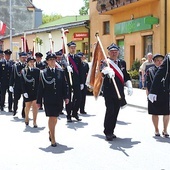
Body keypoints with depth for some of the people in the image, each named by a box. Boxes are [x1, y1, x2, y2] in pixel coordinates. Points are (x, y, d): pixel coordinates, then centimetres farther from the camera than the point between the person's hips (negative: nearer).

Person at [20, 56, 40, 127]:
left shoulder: (37, 70, 4)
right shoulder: (24, 71, 0)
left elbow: (39, 81, 5)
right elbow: (23, 83, -3)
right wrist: (24, 92, -10)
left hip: (36, 91, 1)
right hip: (27, 92, -1)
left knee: (35, 106, -4)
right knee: (28, 106, 10)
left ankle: (34, 121, 2)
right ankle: (26, 117, 37)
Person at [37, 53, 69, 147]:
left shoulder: (60, 72, 6)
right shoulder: (43, 73, 0)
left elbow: (65, 85, 7)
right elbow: (40, 88, 0)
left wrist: (66, 97, -3)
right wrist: (38, 101, -1)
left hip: (58, 99, 3)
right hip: (48, 99, -3)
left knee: (55, 117, 14)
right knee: (51, 118, -5)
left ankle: (51, 132, 41)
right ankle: (53, 139, 1)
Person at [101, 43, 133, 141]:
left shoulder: (122, 63, 13)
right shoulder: (105, 62, -5)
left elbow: (126, 76, 20)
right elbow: (104, 68, -30)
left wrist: (129, 86, 6)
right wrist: (108, 71, -53)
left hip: (119, 92, 5)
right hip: (108, 92, -5)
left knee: (116, 112, 9)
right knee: (110, 111, -11)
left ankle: (111, 131, 21)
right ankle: (108, 133, -1)